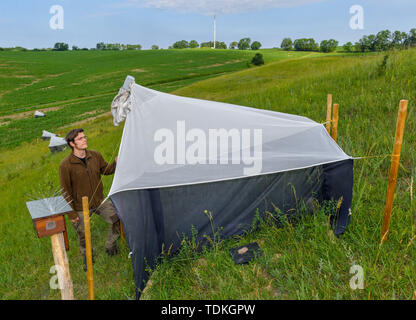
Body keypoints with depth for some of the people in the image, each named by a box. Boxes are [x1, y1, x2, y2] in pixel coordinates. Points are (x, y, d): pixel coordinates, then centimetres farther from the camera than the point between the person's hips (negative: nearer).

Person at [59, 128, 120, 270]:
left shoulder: (95, 155, -5)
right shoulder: (65, 165, -18)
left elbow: (105, 169, 10)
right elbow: (66, 192, -13)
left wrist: (116, 163, -13)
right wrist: (71, 213, -10)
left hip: (99, 201, 4)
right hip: (81, 207, -3)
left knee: (117, 219, -5)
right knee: (83, 236, 12)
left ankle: (110, 247, 20)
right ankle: (87, 257, 42)